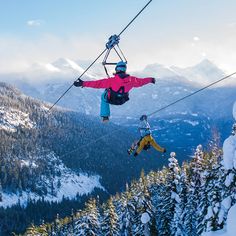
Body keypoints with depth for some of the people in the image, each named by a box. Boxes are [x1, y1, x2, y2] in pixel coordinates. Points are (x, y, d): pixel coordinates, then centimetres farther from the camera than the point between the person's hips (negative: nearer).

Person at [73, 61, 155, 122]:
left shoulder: (112, 80, -34)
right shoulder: (131, 79, -25)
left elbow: (98, 84, -34)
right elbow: (141, 81, -8)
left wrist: (83, 83, -30)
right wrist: (150, 79, 13)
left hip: (111, 100, -3)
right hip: (123, 100, 3)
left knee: (103, 96, 32)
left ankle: (105, 116, 29)